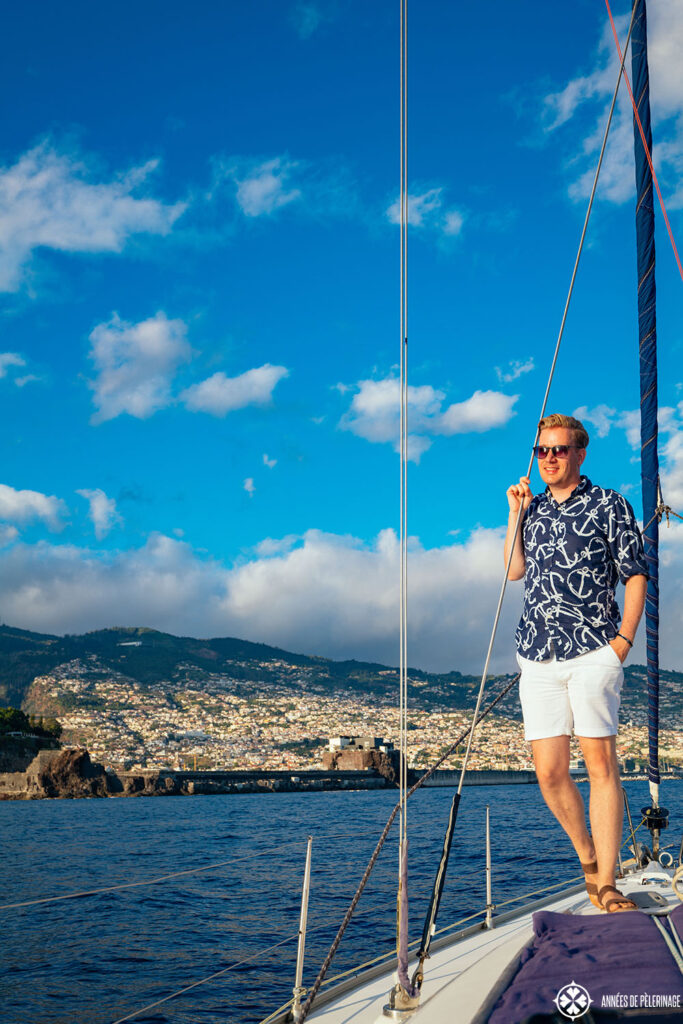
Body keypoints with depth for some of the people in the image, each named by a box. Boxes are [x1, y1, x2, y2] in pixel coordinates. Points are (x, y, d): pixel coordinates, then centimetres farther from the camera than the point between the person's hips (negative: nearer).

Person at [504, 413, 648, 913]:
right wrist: (516, 512, 7)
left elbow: (636, 576, 2)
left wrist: (623, 639, -8)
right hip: (537, 657, 4)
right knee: (550, 773, 2)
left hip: (593, 653, -4)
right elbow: (515, 570, 13)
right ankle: (588, 858, 23)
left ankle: (606, 883, -2)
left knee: (602, 766, -7)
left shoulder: (610, 505, 3)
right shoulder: (534, 507, 17)